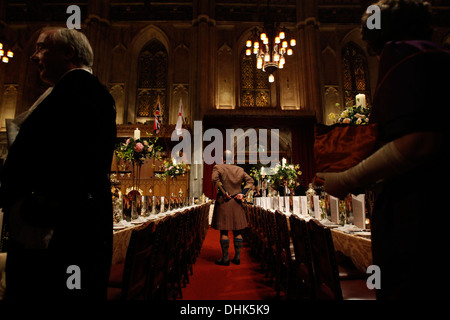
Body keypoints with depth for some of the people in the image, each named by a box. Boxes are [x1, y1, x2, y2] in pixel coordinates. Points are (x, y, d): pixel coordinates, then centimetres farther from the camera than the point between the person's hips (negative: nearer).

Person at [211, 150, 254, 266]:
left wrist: (224, 192, -13)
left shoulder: (218, 167, -2)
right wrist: (242, 193, -4)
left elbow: (215, 179, -19)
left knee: (224, 232, 2)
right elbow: (250, 180, 3)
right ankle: (237, 257, 16)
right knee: (237, 232, 10)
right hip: (237, 204, 4)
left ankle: (225, 258, 8)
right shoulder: (240, 169, 9)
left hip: (223, 203, -3)